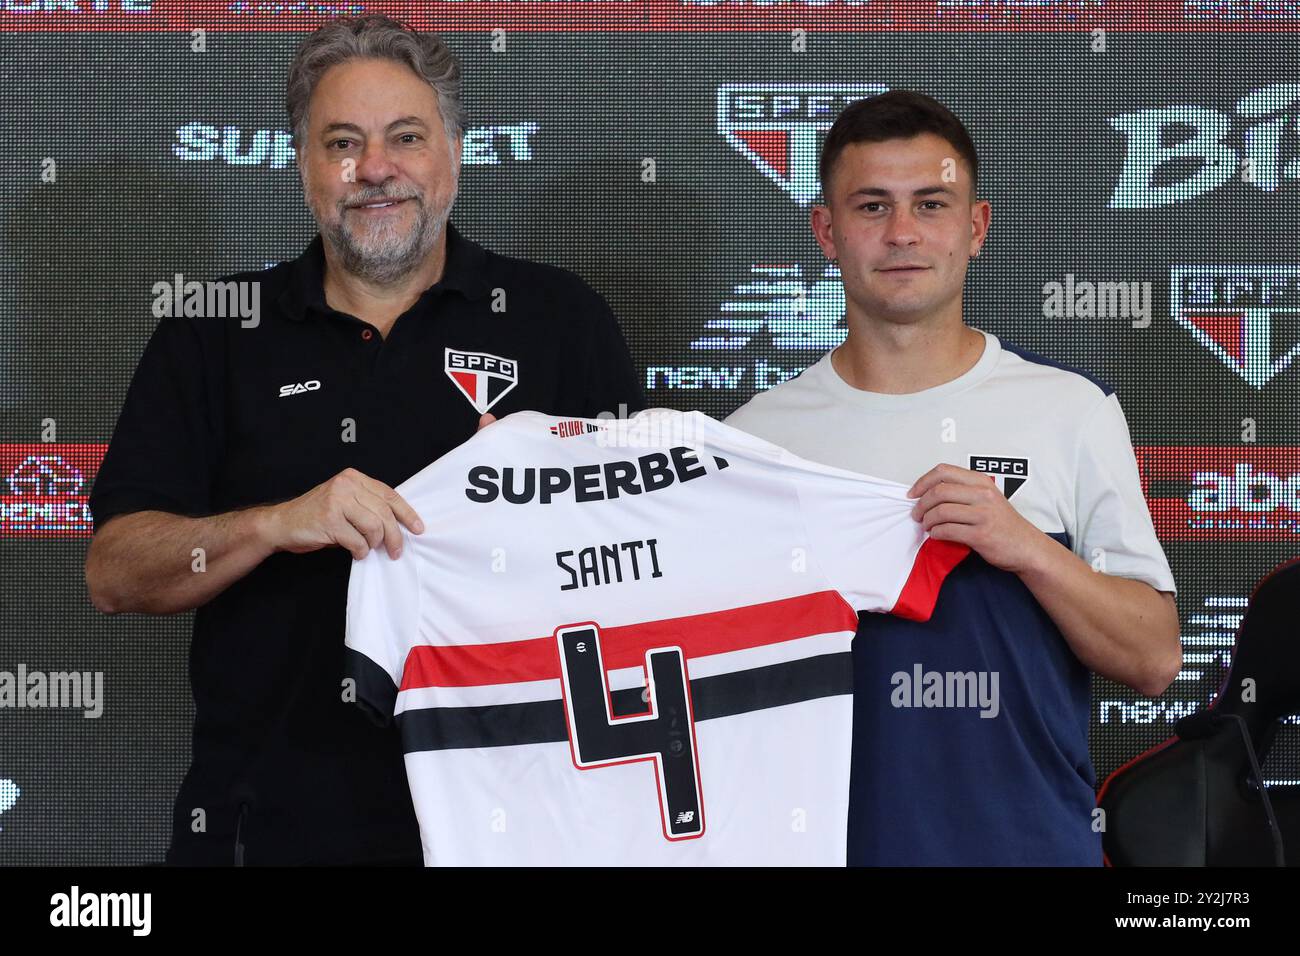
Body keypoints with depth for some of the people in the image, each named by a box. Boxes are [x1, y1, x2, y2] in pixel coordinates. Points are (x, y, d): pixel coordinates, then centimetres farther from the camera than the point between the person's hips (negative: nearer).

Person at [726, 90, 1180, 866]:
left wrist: (1026, 547, -17)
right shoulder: (756, 431, 1)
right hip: (826, 838, 1)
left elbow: (1154, 661, -3)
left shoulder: (1073, 409, -2)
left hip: (1033, 838, 0)